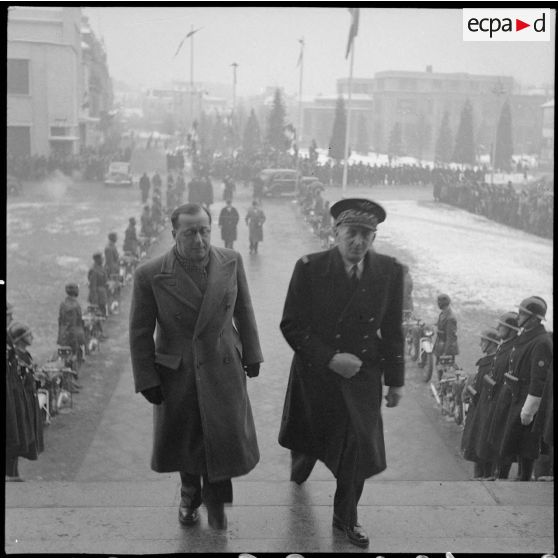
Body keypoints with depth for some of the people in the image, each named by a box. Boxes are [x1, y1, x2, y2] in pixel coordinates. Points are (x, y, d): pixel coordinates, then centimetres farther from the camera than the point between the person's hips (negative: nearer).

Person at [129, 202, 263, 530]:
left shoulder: (231, 262, -7)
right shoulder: (150, 275, -15)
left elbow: (243, 311, 5)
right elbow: (141, 332, -7)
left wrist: (251, 355, 9)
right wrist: (147, 380, -6)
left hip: (224, 369, 1)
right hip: (177, 374, -1)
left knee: (226, 438, 5)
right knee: (183, 439, 15)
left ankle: (216, 499, 34)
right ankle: (190, 494, 45)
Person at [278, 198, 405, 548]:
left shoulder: (390, 272, -8)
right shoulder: (310, 268, -14)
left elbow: (392, 331, 0)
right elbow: (291, 325, -12)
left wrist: (395, 380, 2)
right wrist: (330, 358, -20)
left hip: (362, 377, 1)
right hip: (314, 374, 0)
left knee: (359, 447, 2)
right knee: (307, 439, 20)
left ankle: (346, 517, 26)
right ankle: (300, 469, 56)